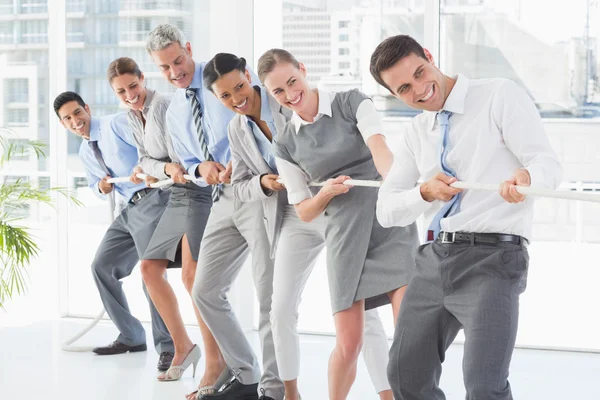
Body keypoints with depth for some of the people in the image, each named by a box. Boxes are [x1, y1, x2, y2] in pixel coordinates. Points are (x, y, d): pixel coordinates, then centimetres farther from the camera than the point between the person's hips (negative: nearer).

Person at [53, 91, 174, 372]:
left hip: (152, 199, -9)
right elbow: (95, 186, 29)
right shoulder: (85, 153, 17)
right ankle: (131, 337, 22)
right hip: (129, 209, 10)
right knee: (102, 266, 11)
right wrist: (100, 187, 6)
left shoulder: (117, 124, -9)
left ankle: (167, 346, -8)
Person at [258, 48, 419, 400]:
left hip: (392, 223, -2)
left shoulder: (352, 103, 1)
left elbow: (379, 148, -18)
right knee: (348, 345, -1)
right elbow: (304, 212, 12)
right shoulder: (286, 144, 9)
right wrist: (326, 192, -10)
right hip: (345, 239, 2)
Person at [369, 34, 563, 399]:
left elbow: (547, 164, -12)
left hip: (492, 258, -7)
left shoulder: (501, 96, -4)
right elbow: (387, 211, 10)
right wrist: (425, 192, -11)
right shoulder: (417, 134, 14)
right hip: (434, 259, 7)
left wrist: (526, 177, -35)